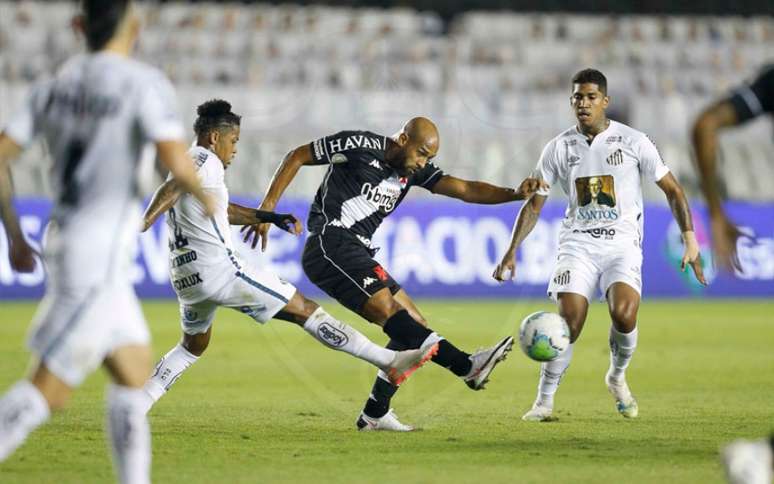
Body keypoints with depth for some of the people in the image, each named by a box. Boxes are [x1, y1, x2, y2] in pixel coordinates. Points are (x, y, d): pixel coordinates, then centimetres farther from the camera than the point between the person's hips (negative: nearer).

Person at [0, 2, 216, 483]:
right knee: (50, 388, -5)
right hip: (100, 257, -8)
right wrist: (208, 199, 0)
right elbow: (177, 163, -21)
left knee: (135, 369, 17)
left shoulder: (55, 85, 9)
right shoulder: (144, 83, -11)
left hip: (66, 243, 8)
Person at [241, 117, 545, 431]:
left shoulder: (415, 170, 12)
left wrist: (515, 194, -14)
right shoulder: (359, 146, -6)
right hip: (330, 244, -9)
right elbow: (297, 157, 0)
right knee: (387, 308, -23)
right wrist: (267, 207, -7)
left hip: (356, 253, 9)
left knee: (413, 325, 4)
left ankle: (374, 414, 6)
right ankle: (466, 366, -37)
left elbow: (465, 190, 1)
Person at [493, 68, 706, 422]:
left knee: (624, 315, -25)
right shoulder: (559, 148, 4)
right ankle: (544, 401, -1)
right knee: (569, 322, -18)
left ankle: (617, 377, 6)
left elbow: (672, 190, 4)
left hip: (622, 244, -1)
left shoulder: (633, 142, -1)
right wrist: (512, 251, 5)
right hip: (578, 243, 1)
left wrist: (690, 241, -3)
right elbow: (534, 204, 12)